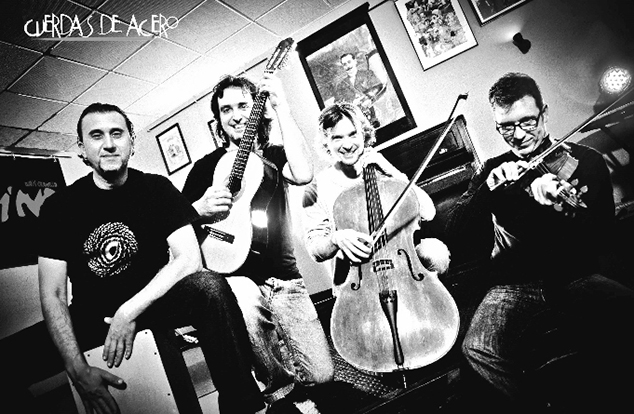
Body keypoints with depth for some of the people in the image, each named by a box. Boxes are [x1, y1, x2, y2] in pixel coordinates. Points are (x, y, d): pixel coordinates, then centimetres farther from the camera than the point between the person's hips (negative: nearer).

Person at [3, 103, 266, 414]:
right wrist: (78, 370, -23)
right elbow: (53, 294, -9)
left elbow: (189, 259, -15)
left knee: (209, 287, -31)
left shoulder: (157, 189, -5)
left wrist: (131, 310, -25)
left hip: (152, 300, -1)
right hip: (91, 315, 1)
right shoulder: (58, 206, -3)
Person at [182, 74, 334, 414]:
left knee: (321, 374, -6)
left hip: (283, 277, 2)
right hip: (235, 276, -1)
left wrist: (281, 108, -13)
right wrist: (200, 208, -17)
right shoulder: (207, 166, 7)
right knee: (246, 303, -38)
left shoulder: (274, 154, 9)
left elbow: (303, 174, -16)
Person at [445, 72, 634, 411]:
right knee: (478, 349, -28)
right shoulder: (491, 173, 11)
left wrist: (561, 208, -24)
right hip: (515, 286, 0)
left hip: (577, 279, 0)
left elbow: (598, 237, -3)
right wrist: (489, 189, -13)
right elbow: (456, 240, 0)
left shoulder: (585, 161, 8)